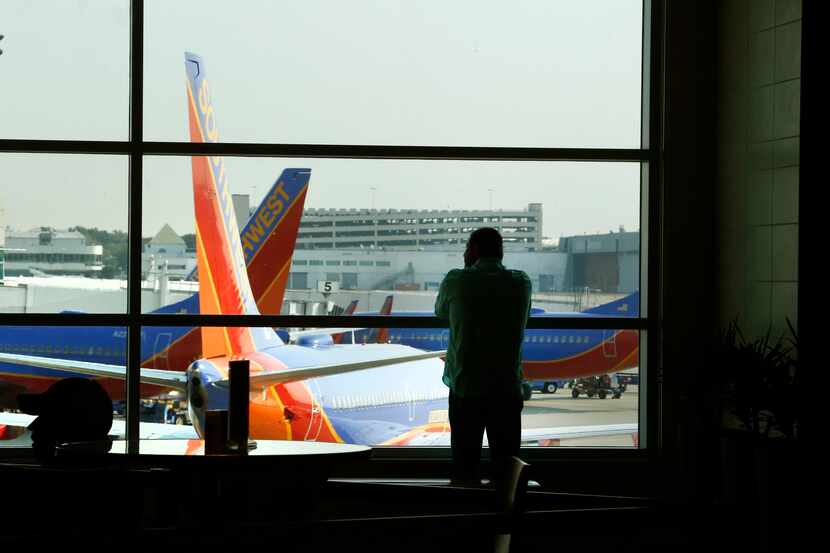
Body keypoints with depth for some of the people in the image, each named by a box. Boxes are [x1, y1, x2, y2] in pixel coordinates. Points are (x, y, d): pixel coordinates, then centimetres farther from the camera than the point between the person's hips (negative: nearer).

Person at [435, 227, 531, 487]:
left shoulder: (456, 280, -5)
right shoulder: (521, 283, 1)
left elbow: (440, 311, 14)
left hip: (465, 388, -1)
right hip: (507, 388, 1)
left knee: (465, 465, 6)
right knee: (506, 465, 7)